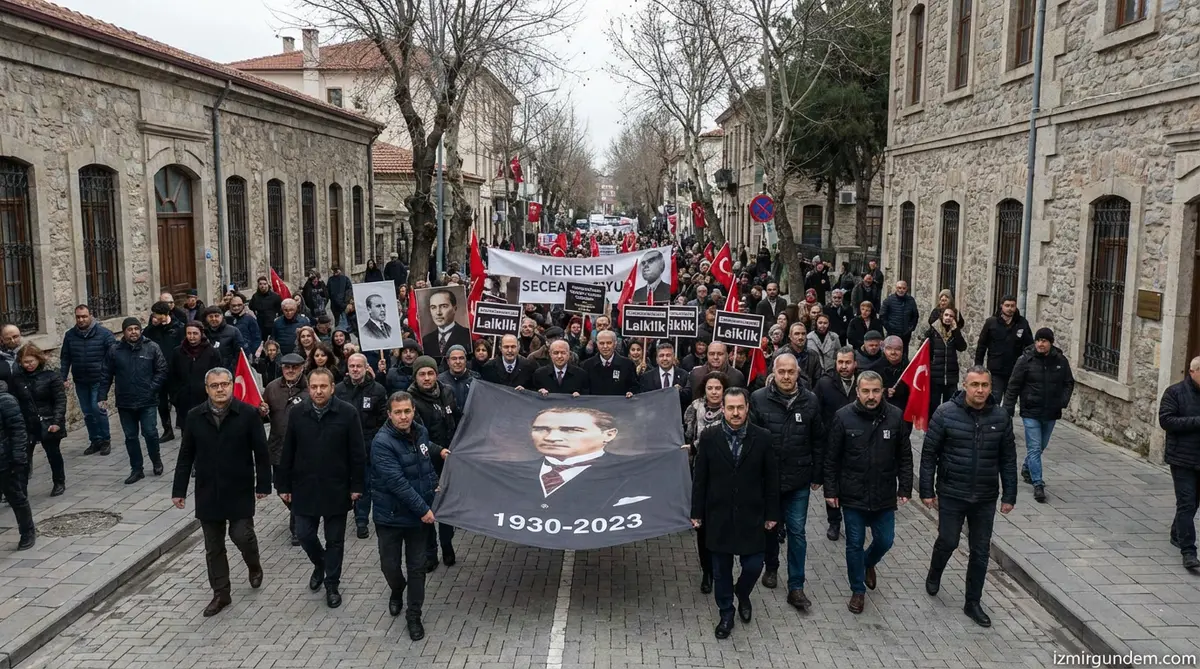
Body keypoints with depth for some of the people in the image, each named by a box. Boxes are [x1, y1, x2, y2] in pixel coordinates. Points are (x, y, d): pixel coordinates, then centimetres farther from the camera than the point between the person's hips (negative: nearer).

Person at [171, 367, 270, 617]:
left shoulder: (248, 414, -9)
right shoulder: (194, 417, 0)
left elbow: (261, 452, -5)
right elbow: (186, 456, 5)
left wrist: (263, 484, -5)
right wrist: (179, 490, 5)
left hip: (240, 491, -3)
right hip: (207, 493, 3)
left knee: (242, 535, -5)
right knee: (213, 547, 10)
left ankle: (254, 565, 29)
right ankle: (221, 594, 24)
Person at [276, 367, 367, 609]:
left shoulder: (347, 413, -10)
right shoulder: (297, 413, -2)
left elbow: (357, 453, -6)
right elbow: (287, 453, 3)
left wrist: (356, 485, -8)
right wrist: (284, 485, 3)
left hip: (336, 489, -2)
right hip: (304, 488, 2)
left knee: (335, 540, 8)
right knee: (304, 534, 7)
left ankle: (332, 584, 25)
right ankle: (319, 564, 38)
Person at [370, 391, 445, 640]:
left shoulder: (420, 431, -1)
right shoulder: (382, 442, -22)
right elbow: (396, 482, -26)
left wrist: (438, 451, 7)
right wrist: (423, 509, -24)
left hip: (420, 513, 4)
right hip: (391, 515, -4)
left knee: (417, 566, 8)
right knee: (390, 565, 9)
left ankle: (414, 616, 23)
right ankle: (397, 590, 43)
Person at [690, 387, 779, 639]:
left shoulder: (762, 437, -6)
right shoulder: (709, 436, -6)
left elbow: (771, 479, 0)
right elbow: (700, 478, -1)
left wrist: (772, 513, 2)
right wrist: (697, 512, 0)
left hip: (751, 515, 0)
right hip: (719, 515, 0)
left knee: (753, 565, 3)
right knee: (721, 569, 10)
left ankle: (742, 594, 36)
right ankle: (726, 614, 30)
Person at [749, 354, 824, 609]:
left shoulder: (810, 401, -4)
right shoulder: (759, 399, -9)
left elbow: (818, 441, 3)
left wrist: (816, 476, 4)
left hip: (799, 480, 0)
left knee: (797, 532, 4)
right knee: (769, 525, 18)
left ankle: (796, 587, 13)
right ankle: (771, 567, 40)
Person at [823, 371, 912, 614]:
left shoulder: (896, 417, -6)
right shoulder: (843, 417, -10)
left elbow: (905, 457, 3)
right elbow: (831, 458, -5)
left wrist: (905, 488, 0)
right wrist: (831, 490, -5)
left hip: (884, 496, 2)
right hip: (852, 496, -2)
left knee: (885, 541, 13)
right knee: (855, 544, 8)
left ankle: (868, 563, 46)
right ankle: (858, 590, 27)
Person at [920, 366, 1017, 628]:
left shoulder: (1000, 416, -2)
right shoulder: (946, 413, -10)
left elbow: (1008, 459, 5)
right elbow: (929, 454, -6)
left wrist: (1009, 495, 4)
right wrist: (927, 491, -7)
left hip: (986, 498, 3)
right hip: (951, 495, -2)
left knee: (980, 551, 9)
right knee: (948, 542, 7)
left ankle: (973, 603, 24)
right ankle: (934, 574, 39)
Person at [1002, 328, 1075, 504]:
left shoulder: (1061, 361, 0)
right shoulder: (1026, 360, -9)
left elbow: (1069, 383, 12)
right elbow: (1013, 386, -6)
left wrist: (1064, 401, -4)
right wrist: (1008, 409, -9)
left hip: (1051, 413, 4)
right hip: (1031, 412, -4)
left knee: (1041, 446, 19)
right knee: (1034, 448, -7)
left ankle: (1027, 470, 43)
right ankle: (1038, 484, -5)